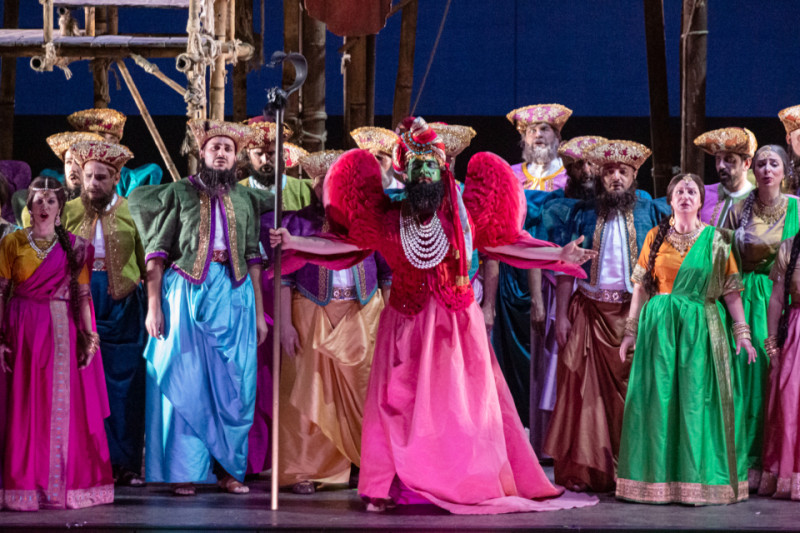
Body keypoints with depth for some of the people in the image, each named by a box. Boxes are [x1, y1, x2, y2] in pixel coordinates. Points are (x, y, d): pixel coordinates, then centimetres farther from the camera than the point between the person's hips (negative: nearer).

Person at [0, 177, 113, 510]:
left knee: (65, 406, 0)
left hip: (63, 332, 1)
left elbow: (82, 293, 4)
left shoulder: (74, 246, 8)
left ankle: (65, 484, 8)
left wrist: (88, 335, -7)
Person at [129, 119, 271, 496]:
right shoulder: (179, 193, 5)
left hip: (235, 294, 3)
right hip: (187, 291, -3)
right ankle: (185, 471, 1)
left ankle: (228, 469, 7)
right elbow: (156, 252, 0)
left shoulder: (244, 199, 15)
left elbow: (253, 258, 13)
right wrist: (153, 305, -8)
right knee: (185, 382, -4)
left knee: (233, 384, 1)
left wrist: (259, 312, 8)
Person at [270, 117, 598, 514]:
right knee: (398, 402, -5)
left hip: (457, 324, 0)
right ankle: (387, 489, 0)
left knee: (465, 403, -1)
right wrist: (294, 243, 0)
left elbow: (505, 244, 6)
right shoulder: (389, 217, 1)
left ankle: (473, 485, 8)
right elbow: (346, 243, 6)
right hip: (406, 325, 0)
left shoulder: (463, 216, 2)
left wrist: (559, 256, 2)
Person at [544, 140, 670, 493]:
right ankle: (583, 470, 3)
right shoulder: (582, 213, 9)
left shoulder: (652, 213, 6)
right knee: (585, 391, -2)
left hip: (635, 314, -1)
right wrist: (561, 315, 1)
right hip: (589, 313, 1)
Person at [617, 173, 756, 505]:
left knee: (696, 400, -4)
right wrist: (631, 331, 4)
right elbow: (642, 287, 8)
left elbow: (730, 291, 3)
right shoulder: (656, 236, 8)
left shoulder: (716, 240, 5)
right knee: (658, 399, -1)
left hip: (700, 328, -1)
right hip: (659, 327, 1)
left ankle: (697, 478, 2)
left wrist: (742, 333, -3)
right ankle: (659, 476, 5)